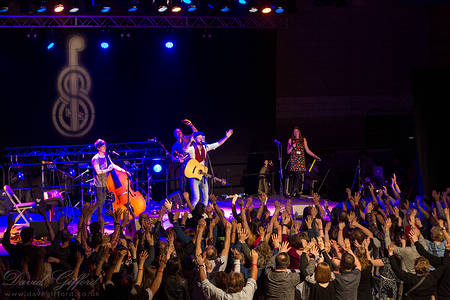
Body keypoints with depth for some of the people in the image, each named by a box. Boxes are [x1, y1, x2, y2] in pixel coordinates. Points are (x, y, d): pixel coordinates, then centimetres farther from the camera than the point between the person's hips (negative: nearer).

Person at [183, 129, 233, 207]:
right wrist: (190, 142, -50)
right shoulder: (192, 149, -11)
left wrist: (226, 136, 5)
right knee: (196, 198, -12)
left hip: (203, 175, 6)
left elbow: (218, 144, 11)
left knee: (205, 198, 8)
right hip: (194, 176, -6)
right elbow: (185, 150, -34)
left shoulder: (205, 147, 6)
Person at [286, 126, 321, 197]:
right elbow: (288, 152, 9)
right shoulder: (291, 140, 9)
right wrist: (292, 147, -10)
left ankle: (292, 193, -7)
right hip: (293, 160, -1)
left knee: (298, 176, -9)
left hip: (301, 160, 1)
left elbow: (307, 150, 16)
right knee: (296, 176, -15)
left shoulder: (303, 140, 13)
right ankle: (296, 190, -9)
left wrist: (315, 156, 10)